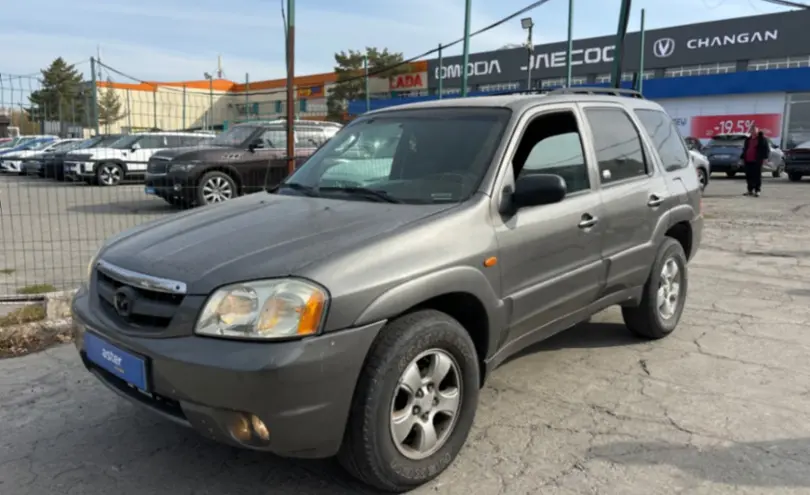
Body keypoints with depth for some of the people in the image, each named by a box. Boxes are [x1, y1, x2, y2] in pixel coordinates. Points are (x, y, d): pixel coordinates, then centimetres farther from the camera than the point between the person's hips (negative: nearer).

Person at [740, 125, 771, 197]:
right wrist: (742, 158, 18)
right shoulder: (747, 139, 17)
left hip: (757, 161, -5)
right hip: (748, 161, 5)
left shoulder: (762, 139, 0)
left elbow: (766, 149, -3)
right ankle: (750, 190, 16)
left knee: (757, 176, -4)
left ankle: (757, 191, -3)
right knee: (749, 176, 7)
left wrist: (765, 158, -12)